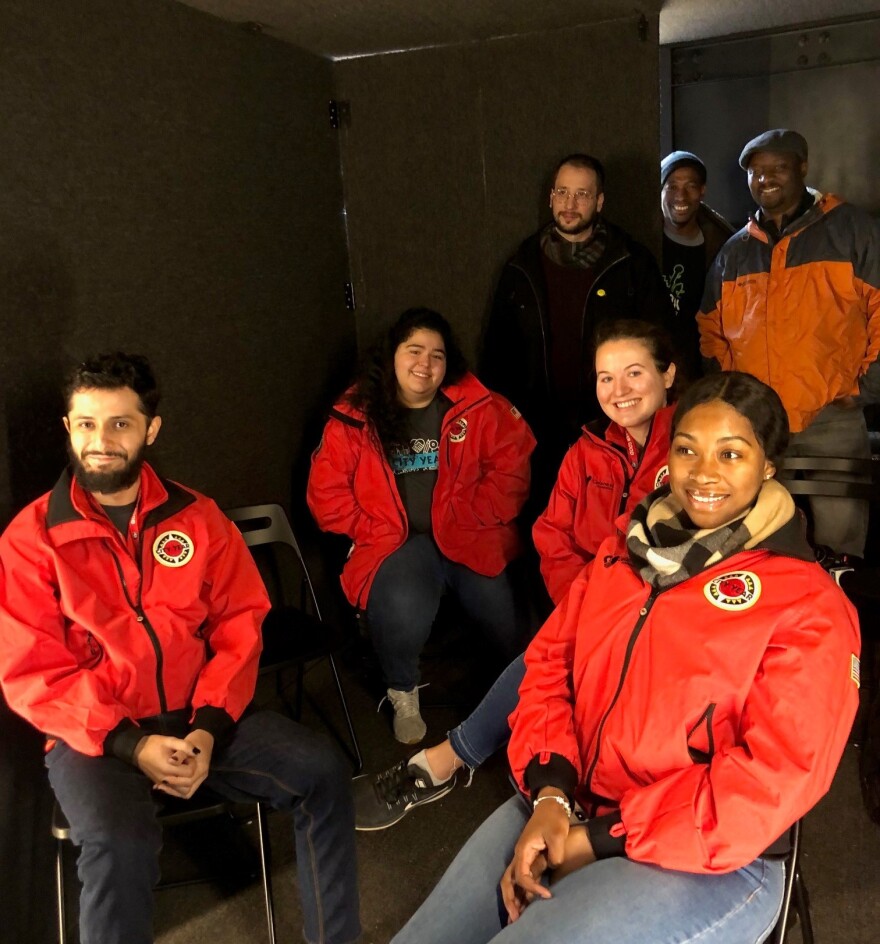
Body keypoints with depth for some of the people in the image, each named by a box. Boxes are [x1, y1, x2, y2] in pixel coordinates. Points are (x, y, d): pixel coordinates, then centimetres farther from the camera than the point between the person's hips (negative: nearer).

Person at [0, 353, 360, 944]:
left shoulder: (197, 517, 3)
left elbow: (240, 625, 2)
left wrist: (209, 726, -12)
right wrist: (129, 745, -18)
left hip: (200, 718, 3)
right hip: (94, 735, -2)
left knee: (322, 771, -14)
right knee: (119, 845, -32)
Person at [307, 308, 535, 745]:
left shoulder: (478, 407, 4)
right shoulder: (353, 418, 5)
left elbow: (511, 467, 3)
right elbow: (326, 492, 6)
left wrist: (470, 517, -6)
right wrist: (374, 530, -3)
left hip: (470, 540, 1)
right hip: (394, 545, -1)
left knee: (506, 613, -21)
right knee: (404, 609, -32)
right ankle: (403, 693, 2)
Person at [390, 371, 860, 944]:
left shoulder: (810, 608, -9)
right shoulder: (627, 552, 9)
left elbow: (774, 779, -15)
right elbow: (550, 664, 7)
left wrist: (600, 841, -16)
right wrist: (550, 793, -10)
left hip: (709, 862, -4)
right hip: (565, 812, 5)